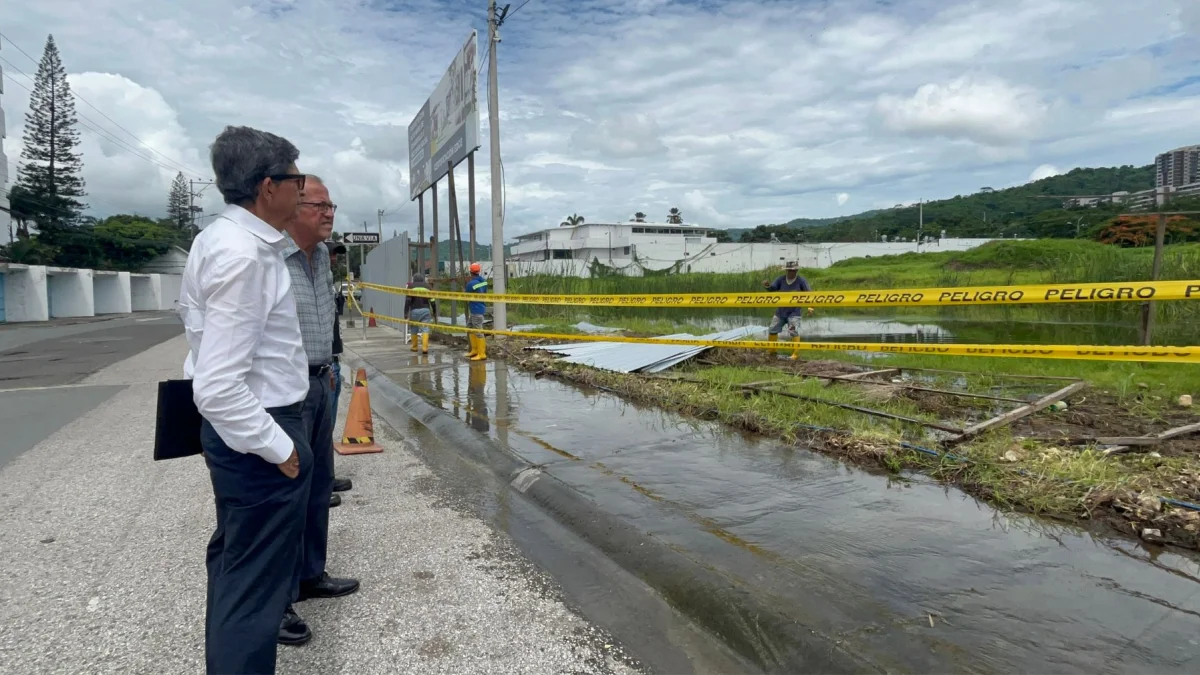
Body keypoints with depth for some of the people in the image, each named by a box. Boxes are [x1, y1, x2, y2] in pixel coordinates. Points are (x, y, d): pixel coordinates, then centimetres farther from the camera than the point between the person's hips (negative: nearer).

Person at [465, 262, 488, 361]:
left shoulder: (471, 284, -18)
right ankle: (475, 350, 24)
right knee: (470, 328, 19)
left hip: (476, 310, -9)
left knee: (478, 331, -5)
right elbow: (485, 292, 15)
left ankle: (481, 354, -1)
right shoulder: (483, 281, 5)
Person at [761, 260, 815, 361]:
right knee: (772, 329, 10)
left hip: (794, 311, -4)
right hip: (781, 311, 4)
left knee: (794, 331, -15)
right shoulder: (781, 279, -1)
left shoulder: (801, 280, -9)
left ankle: (796, 353, -3)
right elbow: (773, 288, -5)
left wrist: (810, 306, -28)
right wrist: (767, 286, -31)